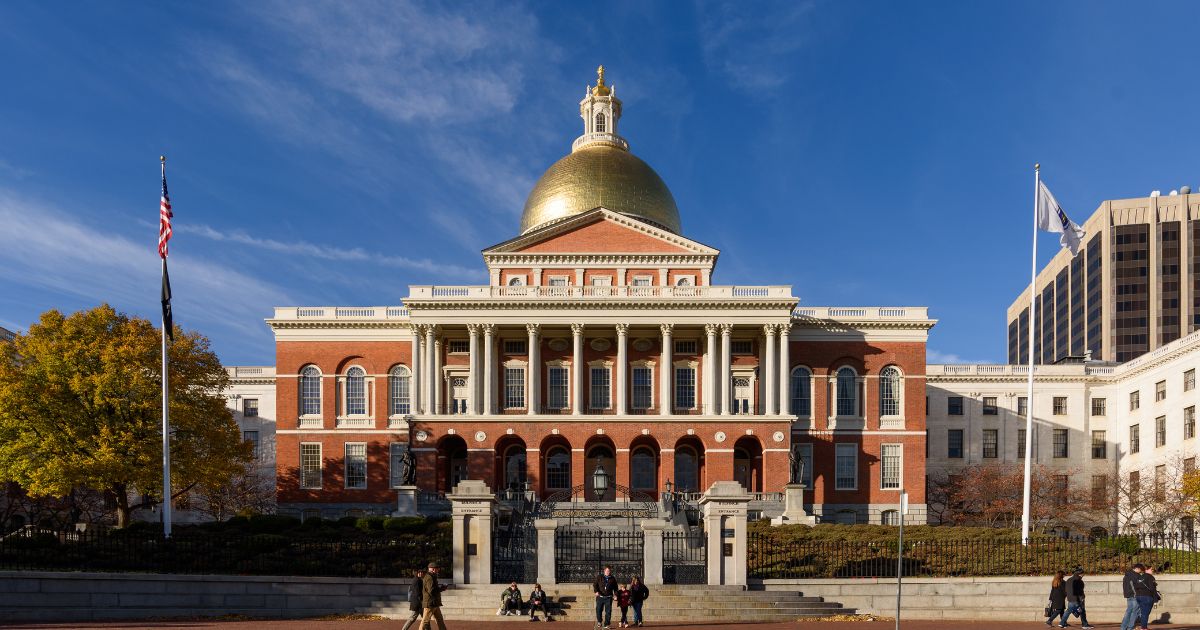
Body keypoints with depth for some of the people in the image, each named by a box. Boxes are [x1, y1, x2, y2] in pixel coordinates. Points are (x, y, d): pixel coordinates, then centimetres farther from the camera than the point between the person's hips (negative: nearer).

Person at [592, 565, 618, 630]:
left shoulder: (613, 579, 9)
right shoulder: (599, 577, 4)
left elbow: (615, 588, 15)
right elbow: (595, 584, 2)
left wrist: (615, 594, 0)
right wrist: (596, 591, -14)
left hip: (608, 597, 1)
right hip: (600, 596, -1)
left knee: (608, 611, -4)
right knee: (599, 610, 2)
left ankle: (606, 624, 2)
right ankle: (599, 622, 25)